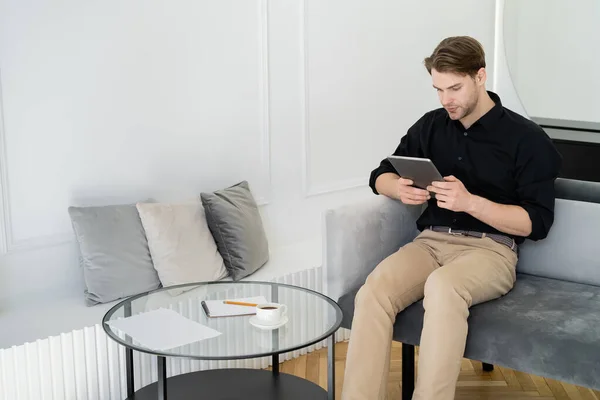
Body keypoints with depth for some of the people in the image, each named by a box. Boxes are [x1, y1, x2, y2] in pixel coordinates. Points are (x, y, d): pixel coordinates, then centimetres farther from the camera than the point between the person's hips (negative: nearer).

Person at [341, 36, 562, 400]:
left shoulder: (527, 138, 0)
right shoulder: (431, 125, 14)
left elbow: (536, 222, -5)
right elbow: (381, 176, 21)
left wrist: (471, 202, -20)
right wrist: (399, 189, -4)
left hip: (490, 248, -4)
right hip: (430, 242, 4)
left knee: (442, 286, -39)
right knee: (374, 290, -29)